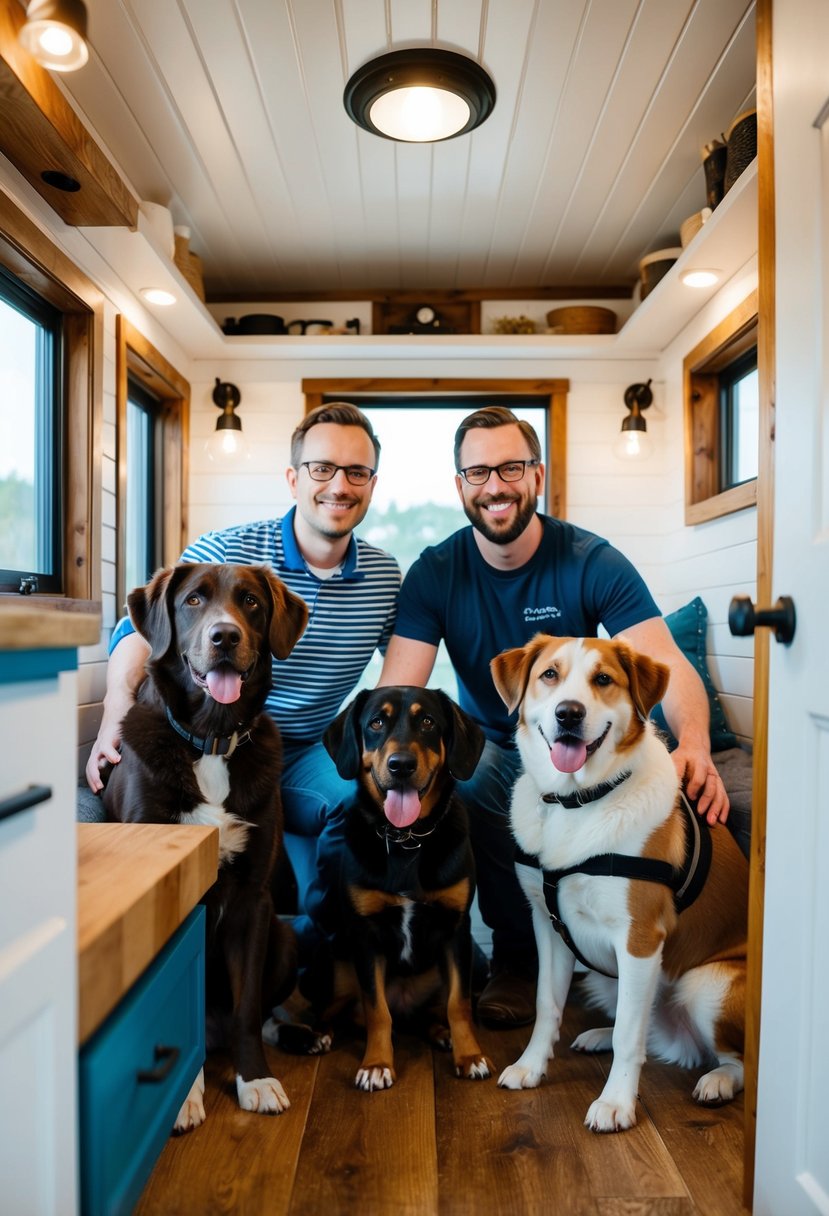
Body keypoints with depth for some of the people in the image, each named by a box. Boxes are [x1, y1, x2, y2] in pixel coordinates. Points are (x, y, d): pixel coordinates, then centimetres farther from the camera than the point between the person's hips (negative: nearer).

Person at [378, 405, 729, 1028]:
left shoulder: (593, 562, -11)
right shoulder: (435, 573, -7)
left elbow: (668, 664, -21)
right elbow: (398, 689, -16)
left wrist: (694, 744, -43)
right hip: (488, 746, 0)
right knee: (458, 782, -33)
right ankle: (519, 954, -6)